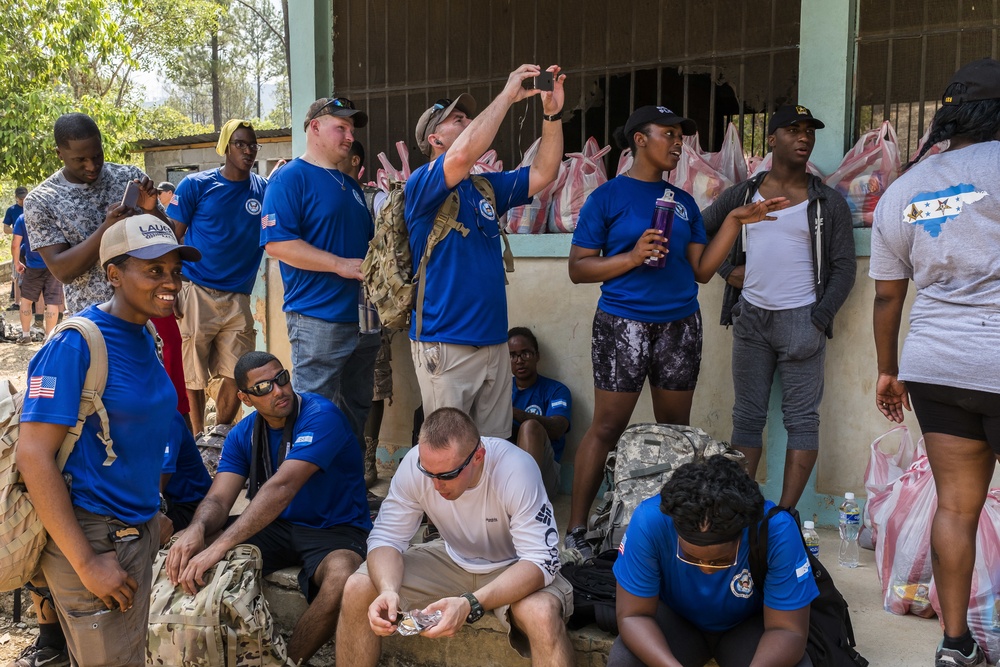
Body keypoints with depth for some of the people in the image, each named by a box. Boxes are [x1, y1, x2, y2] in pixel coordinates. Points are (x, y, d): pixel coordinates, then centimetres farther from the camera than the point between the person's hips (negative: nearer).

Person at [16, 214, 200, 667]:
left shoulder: (144, 339, 5)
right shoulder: (74, 345, -18)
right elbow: (33, 455, -21)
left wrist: (152, 516, 11)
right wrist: (87, 563, -21)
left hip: (138, 530, 8)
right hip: (90, 537, -8)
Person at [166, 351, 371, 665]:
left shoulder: (321, 416, -20)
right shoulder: (243, 434, 2)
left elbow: (282, 487, -32)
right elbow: (218, 500, -7)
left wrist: (220, 545, -41)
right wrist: (197, 529, -33)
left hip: (334, 530, -5)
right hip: (276, 526, 6)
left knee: (343, 577, -38)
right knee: (191, 551, -14)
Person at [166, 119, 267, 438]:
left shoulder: (264, 189, 8)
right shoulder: (196, 185, 0)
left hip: (239, 299, 3)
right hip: (196, 293, -3)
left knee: (237, 376, 3)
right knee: (192, 377, 2)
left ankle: (220, 436, 25)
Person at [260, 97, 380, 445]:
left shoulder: (350, 185, 18)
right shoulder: (290, 178, -7)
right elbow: (276, 243, -19)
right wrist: (341, 265, -21)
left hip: (361, 316, 8)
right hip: (318, 320, -8)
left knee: (357, 411, 16)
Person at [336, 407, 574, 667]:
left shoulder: (516, 471, -32)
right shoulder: (415, 464, -21)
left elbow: (541, 560, -32)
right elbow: (386, 537, -13)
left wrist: (470, 604, -45)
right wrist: (388, 590, -35)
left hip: (515, 567, -4)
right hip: (453, 558, 4)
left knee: (542, 615, -38)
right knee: (358, 589, -13)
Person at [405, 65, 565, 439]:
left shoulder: (487, 187, 15)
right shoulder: (422, 184, -7)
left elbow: (543, 173, 12)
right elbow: (462, 156, -26)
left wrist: (552, 113, -1)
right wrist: (508, 95, -18)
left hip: (494, 341, 7)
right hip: (445, 346, -7)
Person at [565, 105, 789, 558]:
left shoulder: (683, 202, 15)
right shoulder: (608, 197, 0)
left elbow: (702, 270, 11)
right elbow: (578, 268, -4)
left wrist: (735, 222, 3)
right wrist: (633, 256, -15)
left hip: (680, 326, 5)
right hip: (623, 325, -5)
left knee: (675, 429, 8)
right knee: (607, 427, -5)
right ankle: (576, 530, 3)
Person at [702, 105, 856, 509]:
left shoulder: (828, 203, 3)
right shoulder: (742, 195, 9)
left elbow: (844, 268, 1)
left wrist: (819, 320, -10)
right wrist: (726, 270, 4)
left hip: (801, 320, -2)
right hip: (750, 319, 2)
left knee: (802, 419, -3)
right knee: (747, 417, 5)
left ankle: (785, 513, 1)